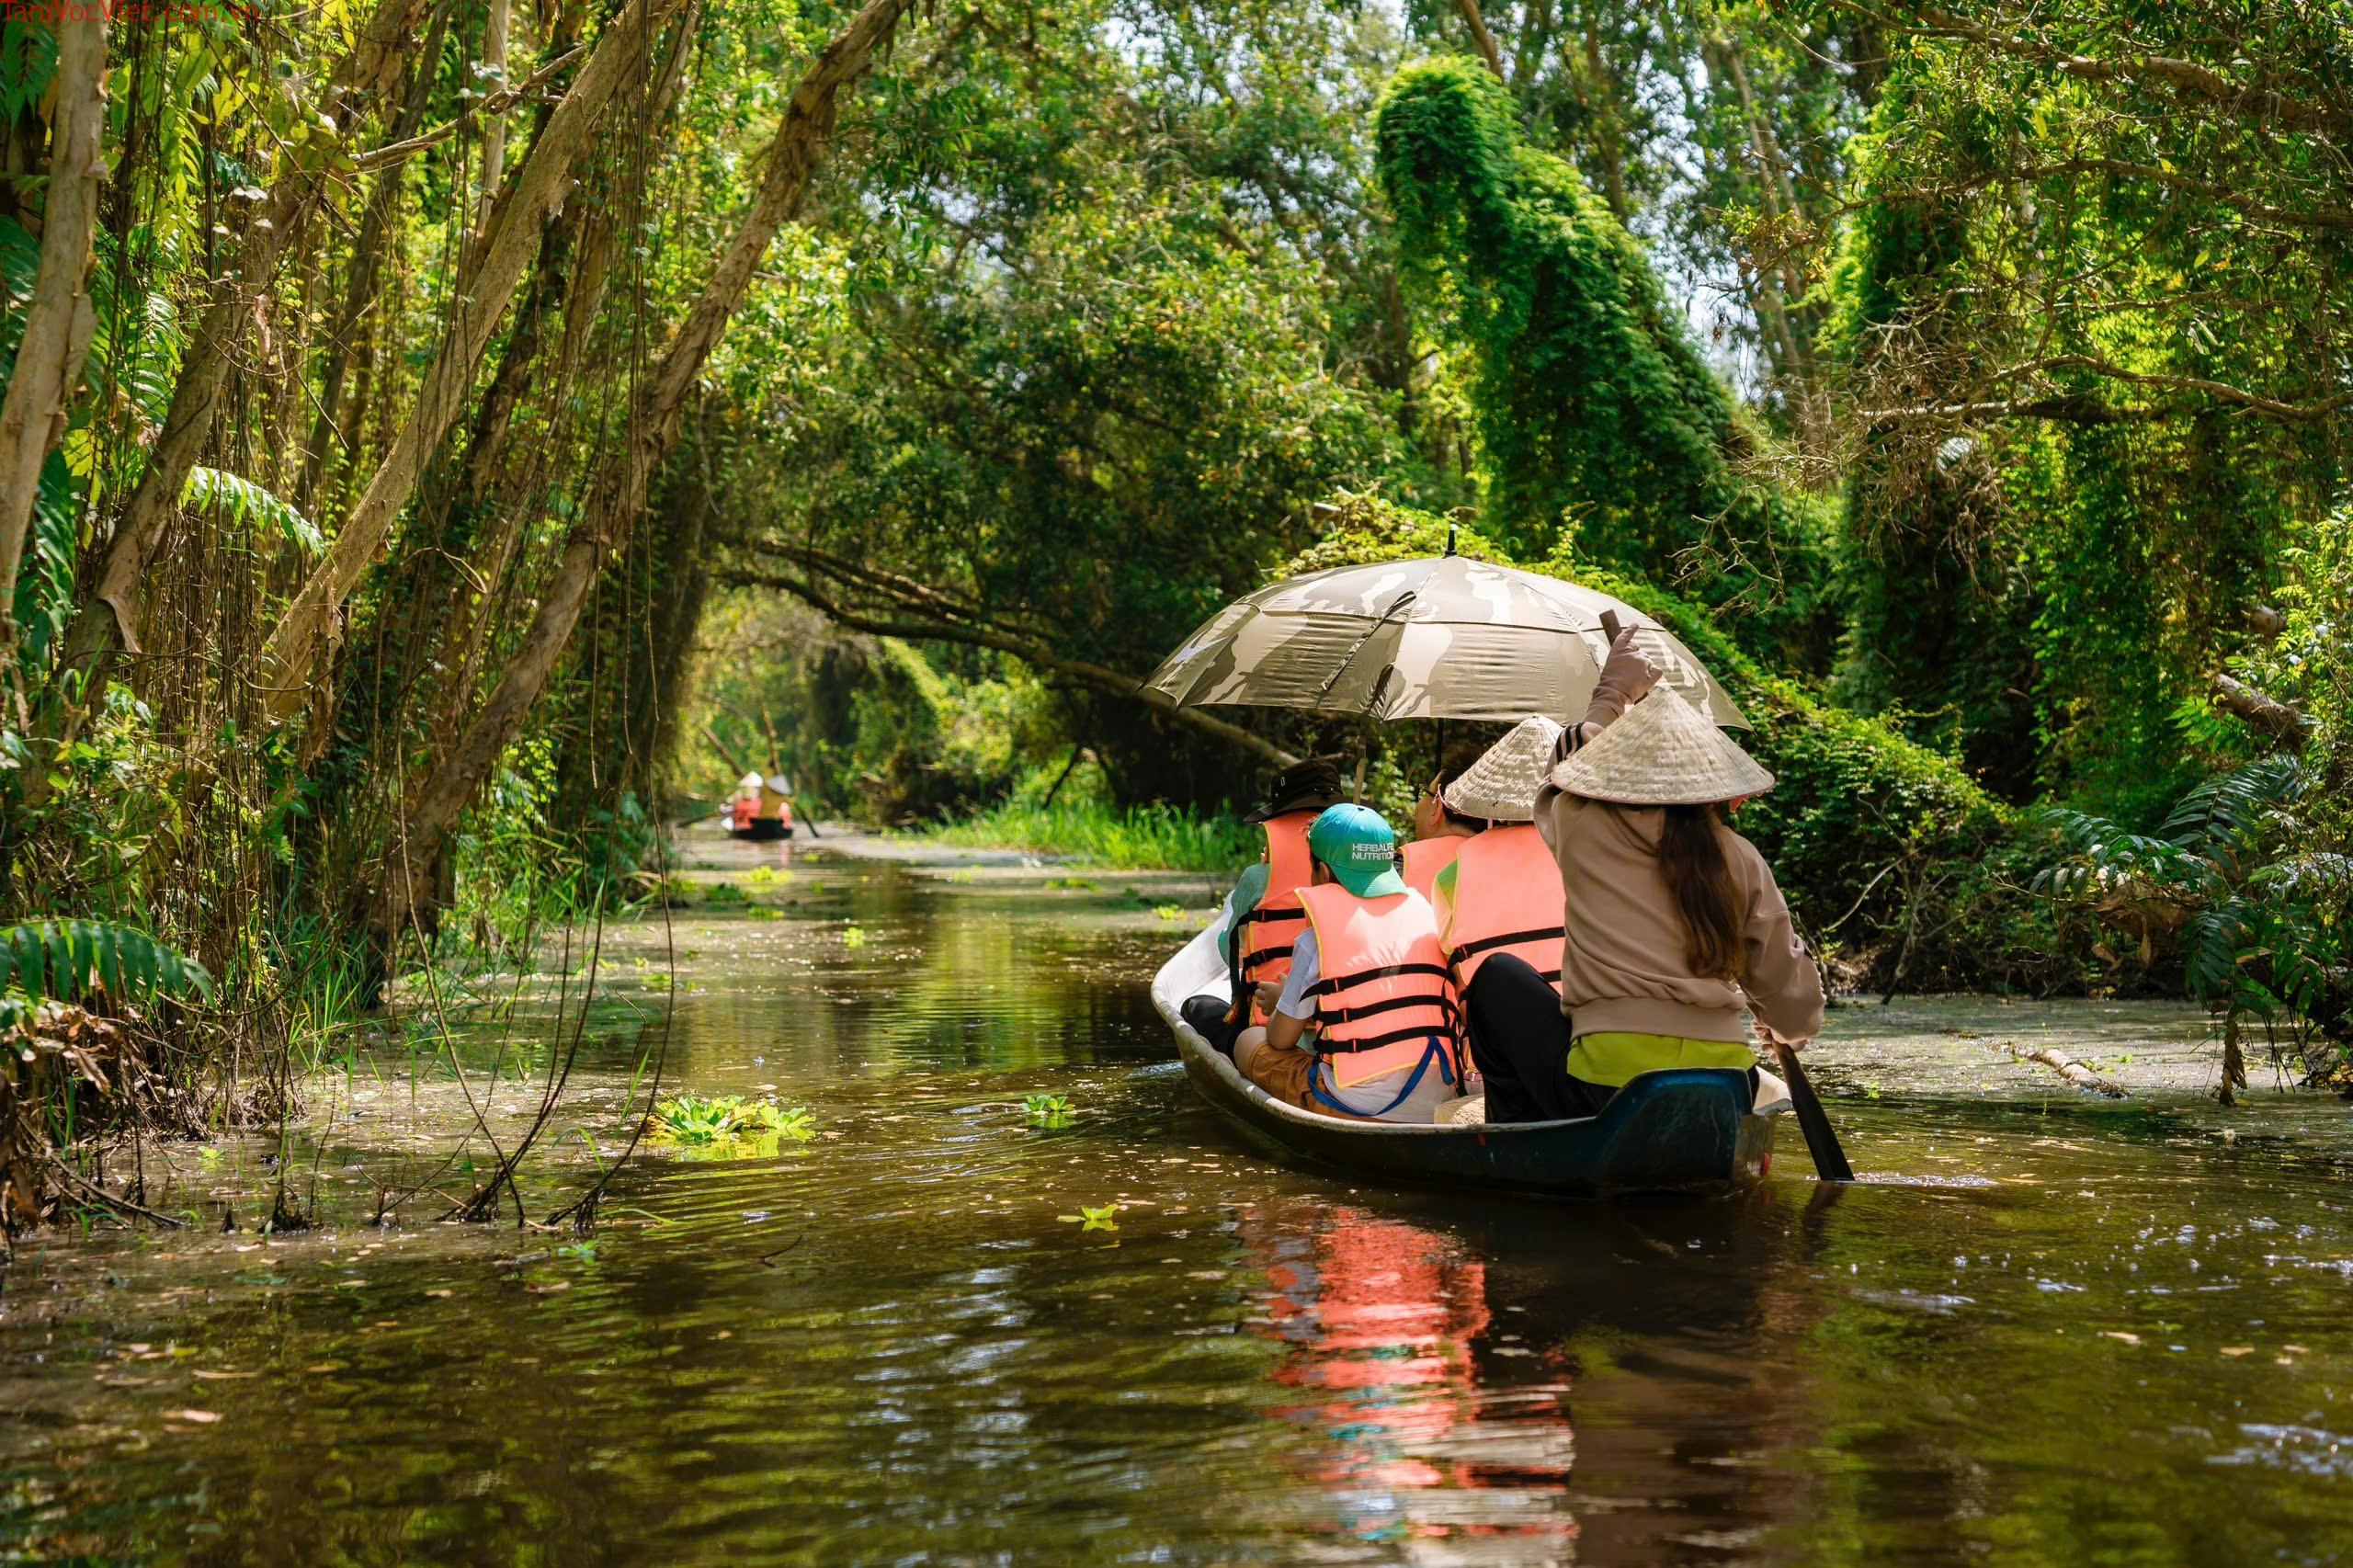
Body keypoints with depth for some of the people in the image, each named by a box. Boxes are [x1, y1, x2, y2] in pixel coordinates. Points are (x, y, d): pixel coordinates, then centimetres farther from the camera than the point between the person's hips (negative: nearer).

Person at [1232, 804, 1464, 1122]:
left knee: (1251, 1041, 16)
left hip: (1361, 1109, -6)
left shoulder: (1316, 939, -3)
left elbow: (1281, 1039, 6)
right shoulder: (1427, 917, 11)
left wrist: (1283, 1000, 30)